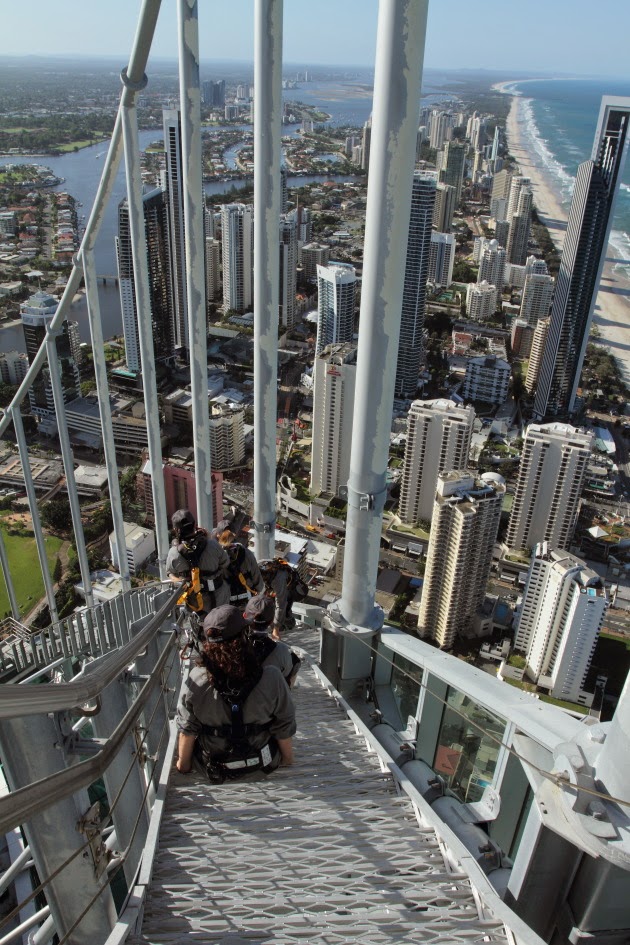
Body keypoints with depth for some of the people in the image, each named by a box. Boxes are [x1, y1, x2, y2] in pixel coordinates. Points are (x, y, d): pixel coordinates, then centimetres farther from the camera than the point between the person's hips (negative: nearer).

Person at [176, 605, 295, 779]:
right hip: (261, 762, 0)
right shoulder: (271, 679, -28)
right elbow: (284, 727, -14)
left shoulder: (195, 681, -25)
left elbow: (187, 730, -11)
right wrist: (288, 758, 6)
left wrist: (183, 764, 8)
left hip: (213, 765, 1)